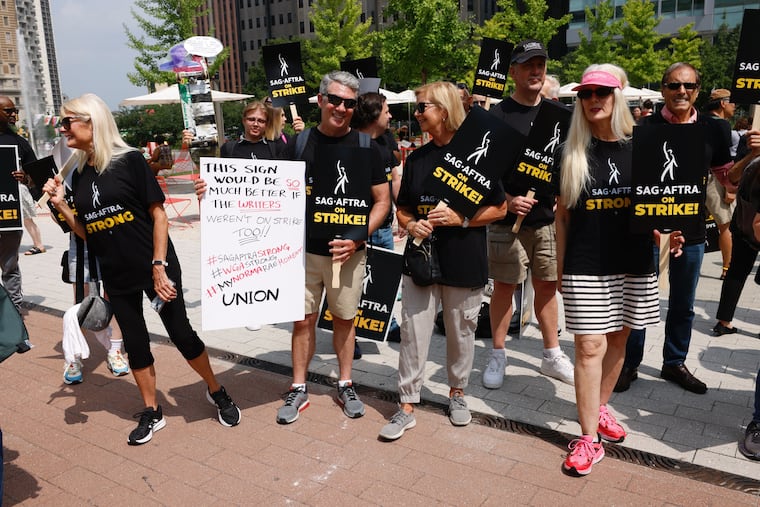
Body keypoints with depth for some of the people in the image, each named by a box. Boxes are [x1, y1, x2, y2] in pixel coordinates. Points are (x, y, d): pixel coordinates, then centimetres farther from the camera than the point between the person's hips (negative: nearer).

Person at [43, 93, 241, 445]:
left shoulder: (129, 160, -9)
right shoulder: (80, 174, 8)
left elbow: (158, 215, -10)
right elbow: (86, 233, 11)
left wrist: (159, 266, -16)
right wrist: (60, 204, -3)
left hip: (155, 266, -5)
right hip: (116, 275, 6)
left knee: (181, 333, 1)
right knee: (135, 343, 12)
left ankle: (216, 392, 23)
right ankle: (151, 413, 27)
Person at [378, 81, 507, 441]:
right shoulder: (416, 158, 8)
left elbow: (499, 208, -3)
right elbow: (403, 209, 14)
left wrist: (461, 219, -17)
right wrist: (411, 225, -8)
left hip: (464, 264, -3)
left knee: (461, 333, 11)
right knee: (412, 333, 3)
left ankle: (457, 393, 34)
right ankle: (407, 406, 15)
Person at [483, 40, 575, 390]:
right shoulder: (497, 115, -4)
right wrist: (507, 200, -18)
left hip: (549, 218, 4)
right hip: (508, 219, -4)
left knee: (547, 285, 12)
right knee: (504, 286, 4)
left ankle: (552, 355, 26)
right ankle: (498, 356, 19)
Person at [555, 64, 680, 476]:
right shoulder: (572, 153, 0)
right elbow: (562, 215, 4)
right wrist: (560, 267, 4)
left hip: (634, 264, 2)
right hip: (586, 266, -2)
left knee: (618, 341, 13)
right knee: (590, 346, -3)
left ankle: (599, 408, 35)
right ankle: (589, 438, 6)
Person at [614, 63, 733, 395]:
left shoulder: (712, 129, 5)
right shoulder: (645, 127, -4)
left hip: (691, 230, 3)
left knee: (683, 304, 15)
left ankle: (675, 363, 33)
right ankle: (629, 364, 22)